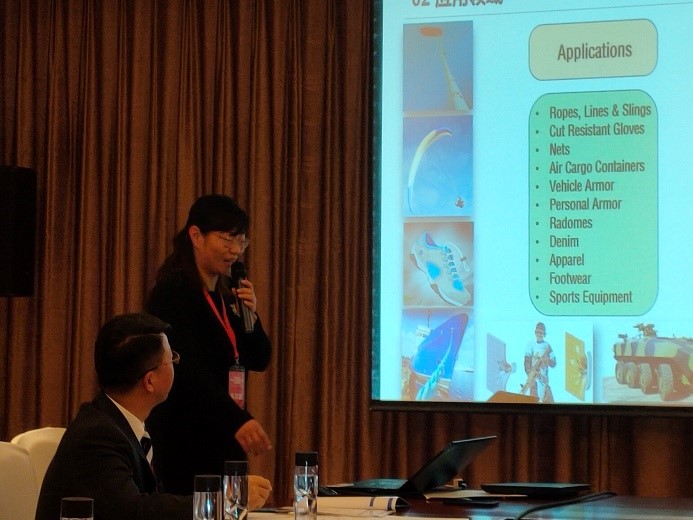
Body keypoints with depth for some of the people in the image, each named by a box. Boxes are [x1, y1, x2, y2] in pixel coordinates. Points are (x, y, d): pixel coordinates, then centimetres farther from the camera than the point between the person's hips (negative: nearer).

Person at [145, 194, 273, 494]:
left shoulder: (227, 297, 13)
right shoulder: (171, 293, -12)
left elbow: (259, 361, 18)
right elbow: (188, 369, -24)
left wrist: (250, 315, -1)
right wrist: (238, 420, -35)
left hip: (224, 439, 8)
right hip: (184, 443, -8)